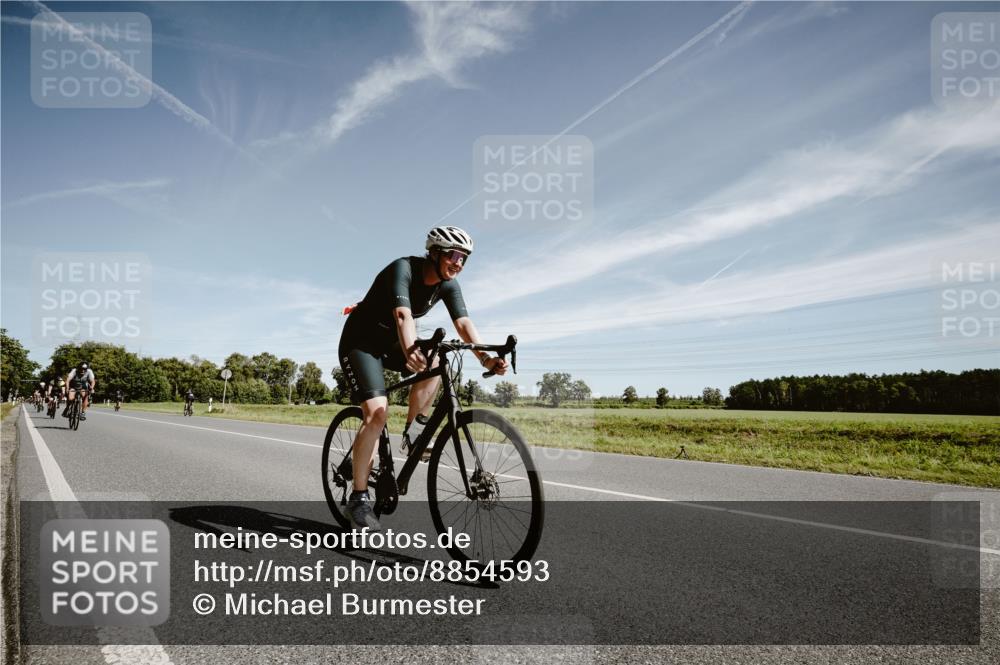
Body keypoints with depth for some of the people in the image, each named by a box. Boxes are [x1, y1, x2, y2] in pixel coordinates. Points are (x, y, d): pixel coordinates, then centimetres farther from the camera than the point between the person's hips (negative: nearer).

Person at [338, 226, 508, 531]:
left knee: (435, 364, -22)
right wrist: (410, 352, -62)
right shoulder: (403, 269, -27)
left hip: (390, 342, 7)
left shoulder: (448, 285, -8)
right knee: (377, 413, -20)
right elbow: (403, 314, -43)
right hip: (361, 342, -6)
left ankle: (413, 431, -4)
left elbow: (463, 323, -20)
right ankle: (359, 497, -10)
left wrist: (485, 358, -37)